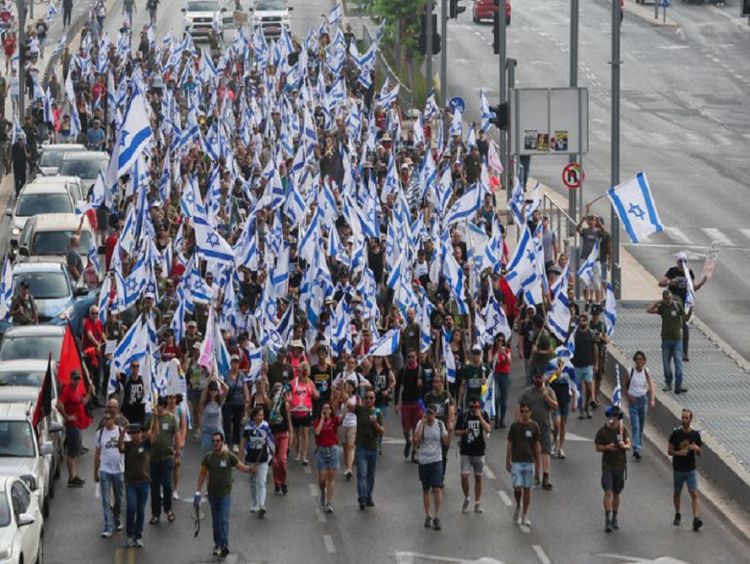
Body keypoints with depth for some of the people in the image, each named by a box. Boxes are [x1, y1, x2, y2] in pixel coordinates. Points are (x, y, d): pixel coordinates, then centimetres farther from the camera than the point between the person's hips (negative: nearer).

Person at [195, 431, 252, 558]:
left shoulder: (229, 456, -7)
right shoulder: (208, 457, 0)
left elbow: (241, 467, -2)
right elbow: (202, 474, 6)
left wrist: (250, 469, -25)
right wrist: (198, 492, 3)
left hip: (225, 493, -3)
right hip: (212, 494, 3)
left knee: (224, 519, -11)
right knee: (216, 520, 11)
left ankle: (224, 545, -15)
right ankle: (217, 544, 21)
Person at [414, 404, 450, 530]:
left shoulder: (440, 424, 1)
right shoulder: (421, 424, -3)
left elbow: (446, 441, 2)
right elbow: (416, 438, -19)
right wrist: (422, 423, -18)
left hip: (437, 460, 0)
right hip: (424, 461, 0)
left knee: (437, 489, -10)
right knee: (426, 489, 9)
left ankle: (437, 517, -6)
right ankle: (428, 516, 20)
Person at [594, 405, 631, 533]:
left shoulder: (623, 429, 1)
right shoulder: (603, 431, -4)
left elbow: (629, 444, -1)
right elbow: (597, 447, 0)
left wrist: (624, 445, -24)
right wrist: (607, 447, -19)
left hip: (620, 465, 2)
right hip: (607, 465, -2)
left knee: (616, 493, 12)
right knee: (608, 492, -13)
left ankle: (614, 519, 24)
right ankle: (607, 520, -15)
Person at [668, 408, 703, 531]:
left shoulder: (695, 434, -2)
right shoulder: (676, 433, -4)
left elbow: (699, 454, 6)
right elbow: (669, 451, 0)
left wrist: (697, 449, -18)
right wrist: (678, 453, -20)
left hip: (691, 470, -1)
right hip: (678, 469, 1)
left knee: (694, 494, -13)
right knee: (677, 493, 15)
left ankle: (696, 519, -22)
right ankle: (677, 515, 36)